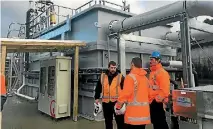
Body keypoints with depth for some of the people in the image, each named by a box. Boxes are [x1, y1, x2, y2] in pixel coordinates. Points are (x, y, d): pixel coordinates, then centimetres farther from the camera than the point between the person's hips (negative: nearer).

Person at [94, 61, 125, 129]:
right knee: (108, 121, 16)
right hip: (106, 102, 3)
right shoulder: (102, 76, 6)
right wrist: (97, 98, 10)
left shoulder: (120, 77, -2)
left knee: (120, 120, 4)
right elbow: (98, 88, 14)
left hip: (117, 102, -3)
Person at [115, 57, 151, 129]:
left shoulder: (130, 76, -11)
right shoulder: (145, 78, 10)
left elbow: (125, 93, -15)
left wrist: (118, 106, -4)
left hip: (133, 111, -6)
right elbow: (147, 93, 10)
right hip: (144, 111, 7)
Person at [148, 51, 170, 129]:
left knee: (161, 122, -2)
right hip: (152, 102, 9)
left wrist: (159, 99, -19)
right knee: (155, 122, 16)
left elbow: (165, 89, -20)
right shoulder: (152, 72, 15)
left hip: (158, 102, -9)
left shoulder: (162, 72, -13)